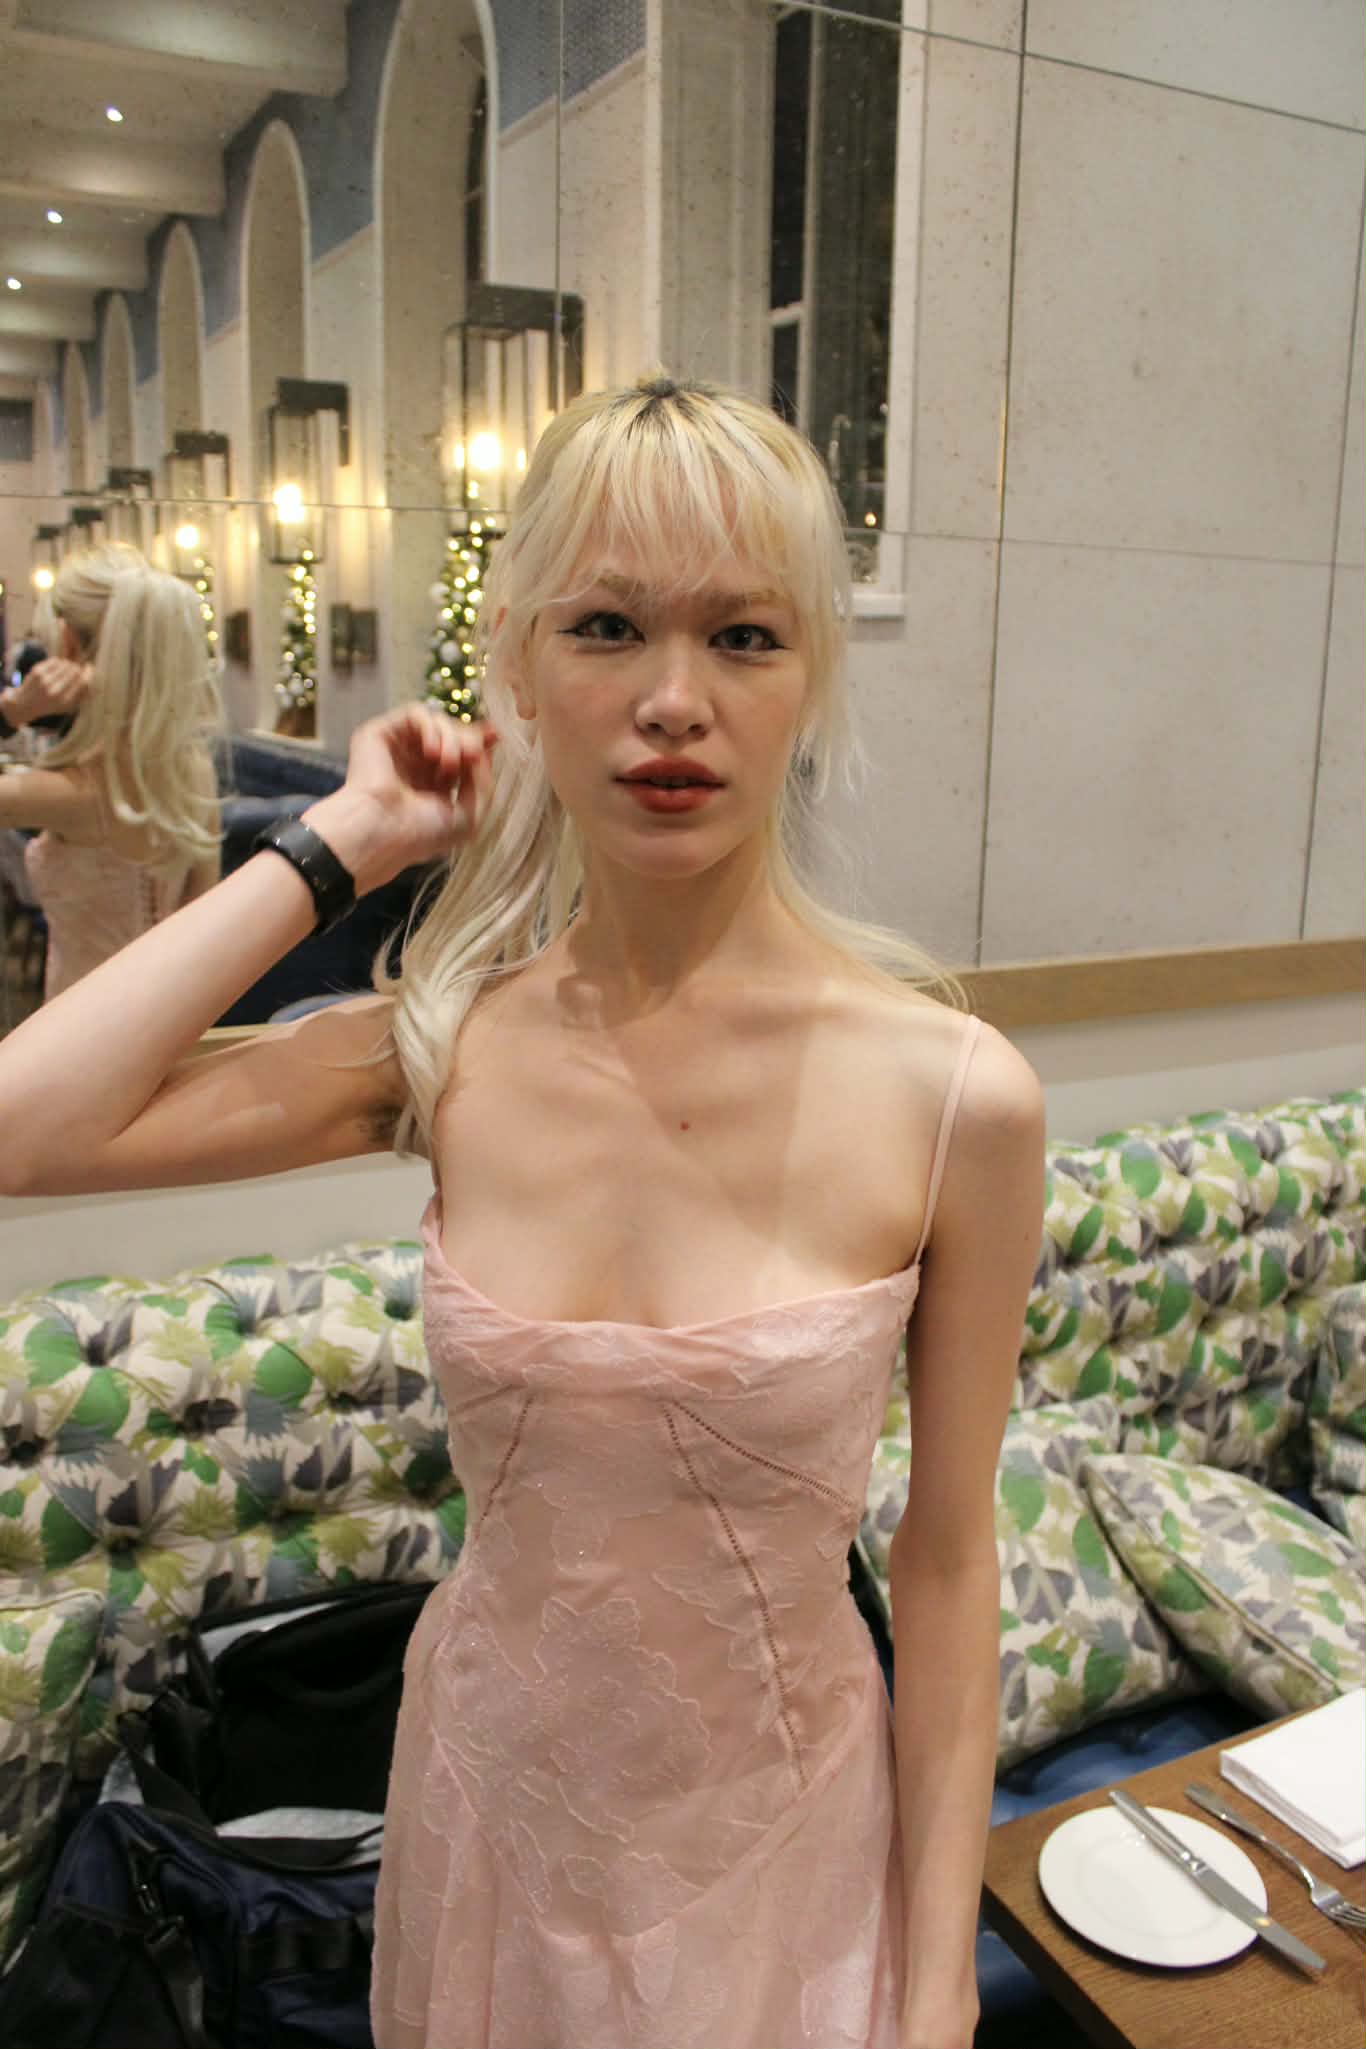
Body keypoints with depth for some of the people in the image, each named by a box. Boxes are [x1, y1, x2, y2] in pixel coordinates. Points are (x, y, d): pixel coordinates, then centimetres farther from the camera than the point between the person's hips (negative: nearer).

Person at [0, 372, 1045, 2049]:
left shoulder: (954, 1098, -21)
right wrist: (335, 847, -18)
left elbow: (946, 1555, -11)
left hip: (777, 1833, -2)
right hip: (493, 1789, 3)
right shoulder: (449, 1051, -13)